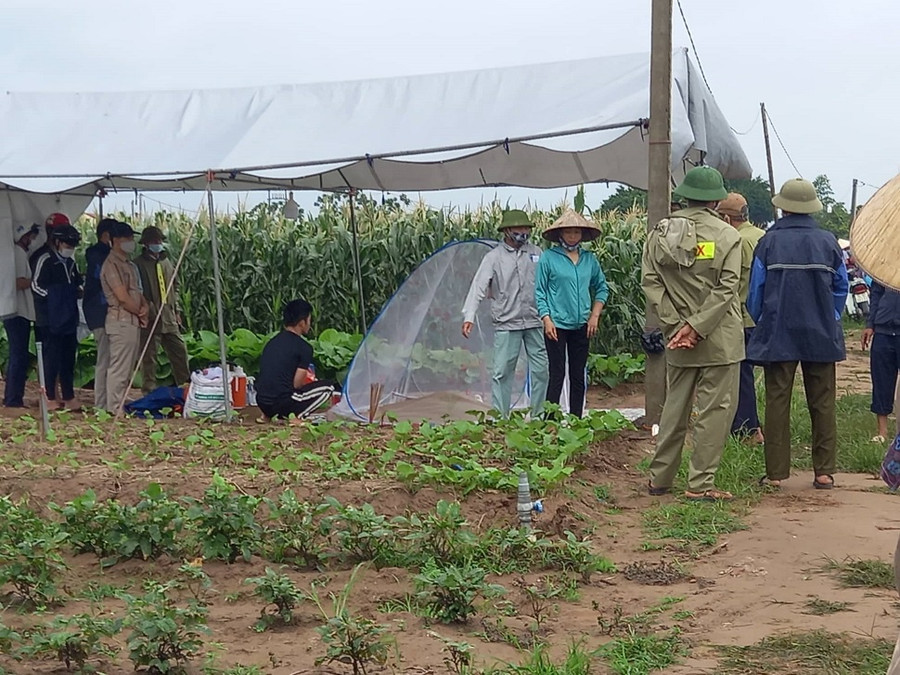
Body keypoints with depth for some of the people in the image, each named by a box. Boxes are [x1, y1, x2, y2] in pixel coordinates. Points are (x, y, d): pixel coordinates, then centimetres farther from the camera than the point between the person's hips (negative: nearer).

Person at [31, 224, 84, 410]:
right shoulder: (46, 260, -9)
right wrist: (53, 296, -12)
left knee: (68, 359, 10)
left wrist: (77, 291, 6)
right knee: (51, 358, -4)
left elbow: (77, 284, 27)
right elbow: (36, 285, -15)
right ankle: (50, 398, 2)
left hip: (68, 319, 8)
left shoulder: (70, 262, 16)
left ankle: (69, 398, 16)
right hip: (51, 319, -8)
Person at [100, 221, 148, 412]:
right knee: (119, 368, -8)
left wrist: (145, 306, 0)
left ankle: (121, 406, 18)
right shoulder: (112, 264, -12)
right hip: (121, 321, -10)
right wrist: (140, 312, -5)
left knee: (128, 368, 12)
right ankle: (115, 410, -5)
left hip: (133, 321, 10)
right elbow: (122, 296, -18)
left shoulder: (129, 264, 18)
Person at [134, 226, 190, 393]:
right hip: (151, 318, -7)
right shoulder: (139, 264, -7)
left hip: (169, 317, 7)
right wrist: (150, 310, -18)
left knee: (180, 350, 10)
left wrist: (176, 310, 16)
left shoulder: (166, 263, 16)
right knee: (149, 356, -1)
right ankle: (149, 391, 5)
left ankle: (185, 385, 22)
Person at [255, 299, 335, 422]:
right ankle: (298, 417, -7)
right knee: (328, 387, 6)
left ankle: (267, 415, 16)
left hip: (262, 403, 7)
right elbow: (297, 384, -6)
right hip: (283, 402, -7)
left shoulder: (271, 342, 16)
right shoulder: (304, 347, -5)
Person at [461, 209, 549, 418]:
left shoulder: (536, 253, 8)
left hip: (535, 322, 3)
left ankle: (539, 415, 16)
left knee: (541, 369, 5)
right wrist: (469, 316, -22)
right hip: (506, 324, -3)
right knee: (502, 371, -4)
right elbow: (478, 287, -10)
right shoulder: (494, 257, -3)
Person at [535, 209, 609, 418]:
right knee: (557, 375, -5)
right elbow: (539, 292, -3)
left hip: (582, 326, 4)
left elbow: (602, 288, 15)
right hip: (557, 325, -4)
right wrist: (546, 319, -11)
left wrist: (595, 315, 5)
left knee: (578, 376, 9)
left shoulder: (589, 259, 6)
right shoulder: (548, 258, -4)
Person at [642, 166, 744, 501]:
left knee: (674, 406, 15)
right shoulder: (727, 236, -7)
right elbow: (726, 288, -15)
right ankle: (700, 484, 1)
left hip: (677, 337, 4)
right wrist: (696, 326, -15)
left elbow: (651, 282, -3)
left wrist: (676, 325, -6)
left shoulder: (660, 233, 3)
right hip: (720, 339, -4)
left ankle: (659, 477, 20)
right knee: (715, 409, 2)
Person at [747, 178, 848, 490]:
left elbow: (755, 290, 0)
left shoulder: (769, 242, -6)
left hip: (778, 336, -1)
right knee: (822, 403, 8)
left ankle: (775, 472, 4)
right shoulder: (828, 242, -1)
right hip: (821, 336, 1)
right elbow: (841, 287, 8)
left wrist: (762, 323, 17)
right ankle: (825, 471, 9)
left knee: (777, 402, 3)